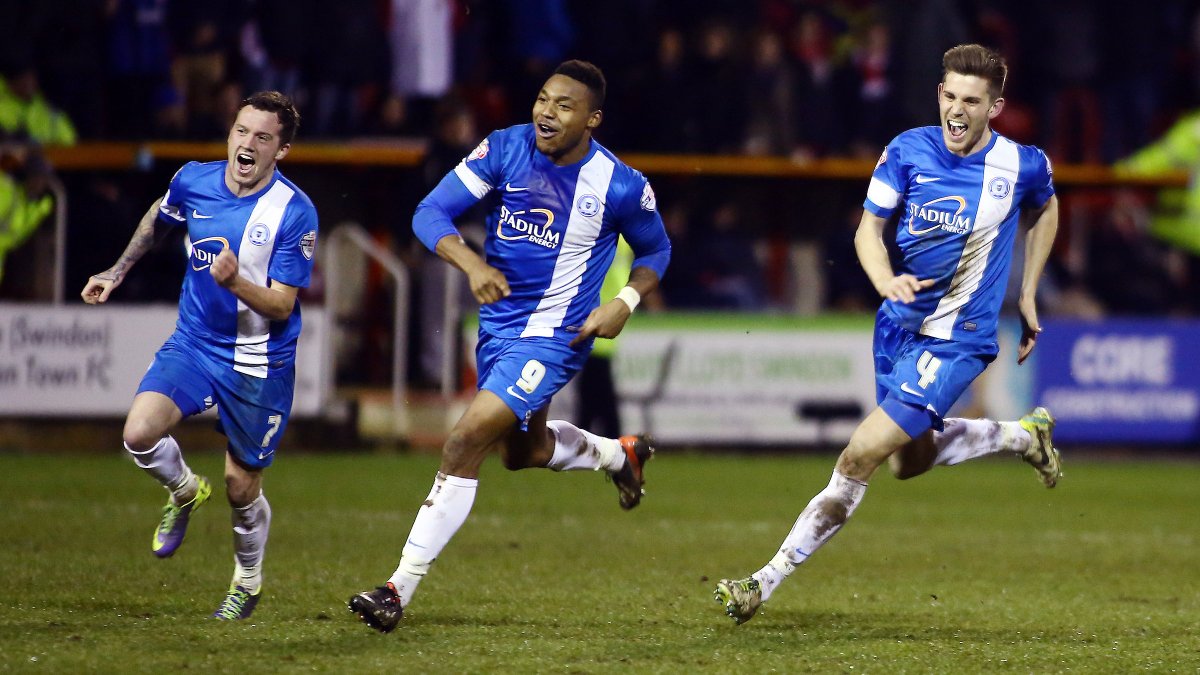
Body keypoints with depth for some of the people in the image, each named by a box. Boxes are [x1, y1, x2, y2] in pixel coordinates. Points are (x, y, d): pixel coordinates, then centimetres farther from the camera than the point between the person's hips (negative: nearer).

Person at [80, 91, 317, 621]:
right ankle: (184, 492, 13)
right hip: (193, 343, 3)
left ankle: (247, 583, 35)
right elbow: (158, 219, 20)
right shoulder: (193, 182, -5)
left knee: (241, 489, 5)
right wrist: (118, 271, 21)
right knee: (140, 434, -22)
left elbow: (281, 306, -19)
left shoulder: (295, 213, -18)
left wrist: (235, 282, -37)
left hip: (260, 365, -3)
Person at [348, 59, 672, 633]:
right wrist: (472, 263, -29)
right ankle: (618, 454, 56)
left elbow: (656, 251, 7)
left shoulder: (621, 187, -13)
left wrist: (625, 302, -12)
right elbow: (431, 212, -11)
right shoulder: (505, 150, -8)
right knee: (523, 451, 26)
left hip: (553, 338, -6)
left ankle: (401, 588, -13)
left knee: (464, 445, -18)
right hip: (496, 325, 6)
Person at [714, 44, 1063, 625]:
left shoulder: (1022, 165, -11)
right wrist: (885, 280, -26)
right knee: (909, 460, 22)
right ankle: (1023, 435, 44)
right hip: (899, 324, 5)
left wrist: (1027, 297, 12)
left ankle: (767, 581, -8)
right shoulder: (909, 150, -7)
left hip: (955, 341, -5)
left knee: (861, 457, -14)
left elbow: (1045, 211, 12)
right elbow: (868, 228, -5)